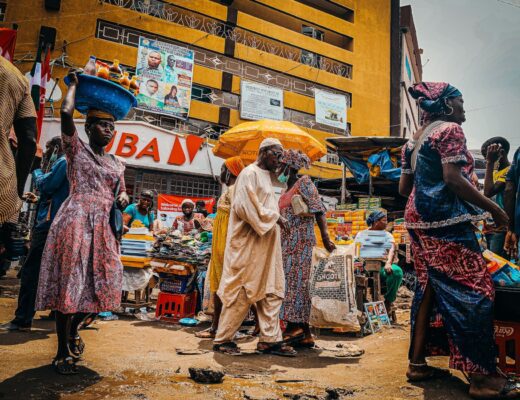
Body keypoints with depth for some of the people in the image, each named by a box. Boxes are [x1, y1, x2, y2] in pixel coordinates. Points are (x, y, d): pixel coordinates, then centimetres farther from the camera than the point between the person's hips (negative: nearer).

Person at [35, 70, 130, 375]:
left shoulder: (116, 163, 19)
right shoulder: (76, 149, 3)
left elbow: (122, 191, 27)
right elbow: (66, 113, -12)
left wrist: (123, 198, 2)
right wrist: (75, 84, 3)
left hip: (103, 226, 6)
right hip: (77, 221, -5)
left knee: (101, 284, 7)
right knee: (71, 282, -4)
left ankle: (73, 330, 33)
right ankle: (62, 352, 7)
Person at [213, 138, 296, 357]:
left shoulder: (266, 176, 19)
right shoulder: (250, 173, -10)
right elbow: (245, 207, -20)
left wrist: (275, 217, 8)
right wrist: (274, 216, -15)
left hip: (266, 246, 9)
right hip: (249, 244, -9)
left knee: (271, 291, 9)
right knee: (240, 292, -2)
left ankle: (270, 339, 16)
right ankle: (222, 339, 10)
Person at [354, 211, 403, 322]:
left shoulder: (387, 235, 9)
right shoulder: (361, 234, 9)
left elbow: (392, 249, -10)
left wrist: (388, 263, -32)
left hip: (382, 267, 1)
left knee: (397, 271, -31)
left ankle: (388, 301, -8)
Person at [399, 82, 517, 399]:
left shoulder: (414, 139, 17)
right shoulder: (450, 129, -7)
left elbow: (404, 187, 15)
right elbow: (453, 179, -19)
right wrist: (494, 208, -12)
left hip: (418, 218, 9)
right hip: (446, 220, -9)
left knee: (429, 287, 11)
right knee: (474, 290, -5)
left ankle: (418, 363, 16)